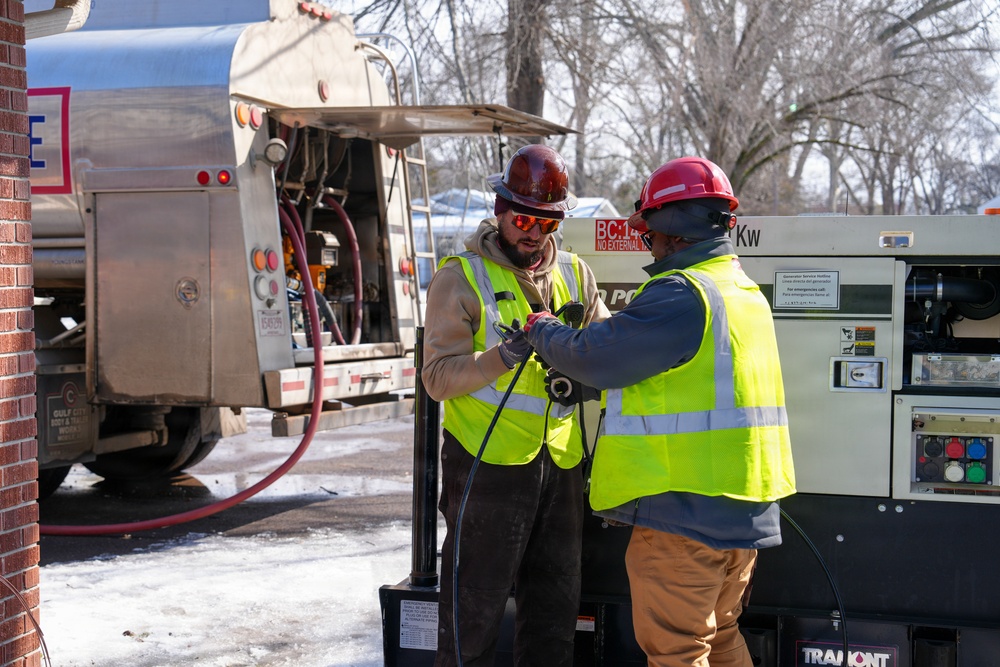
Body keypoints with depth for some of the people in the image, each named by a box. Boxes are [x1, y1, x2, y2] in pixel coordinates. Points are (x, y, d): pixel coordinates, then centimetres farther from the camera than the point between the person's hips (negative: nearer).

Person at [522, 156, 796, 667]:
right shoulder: (745, 291, 14)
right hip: (744, 509, 9)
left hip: (686, 509, -9)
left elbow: (595, 357, -16)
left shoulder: (680, 294, -18)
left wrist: (541, 330, 3)